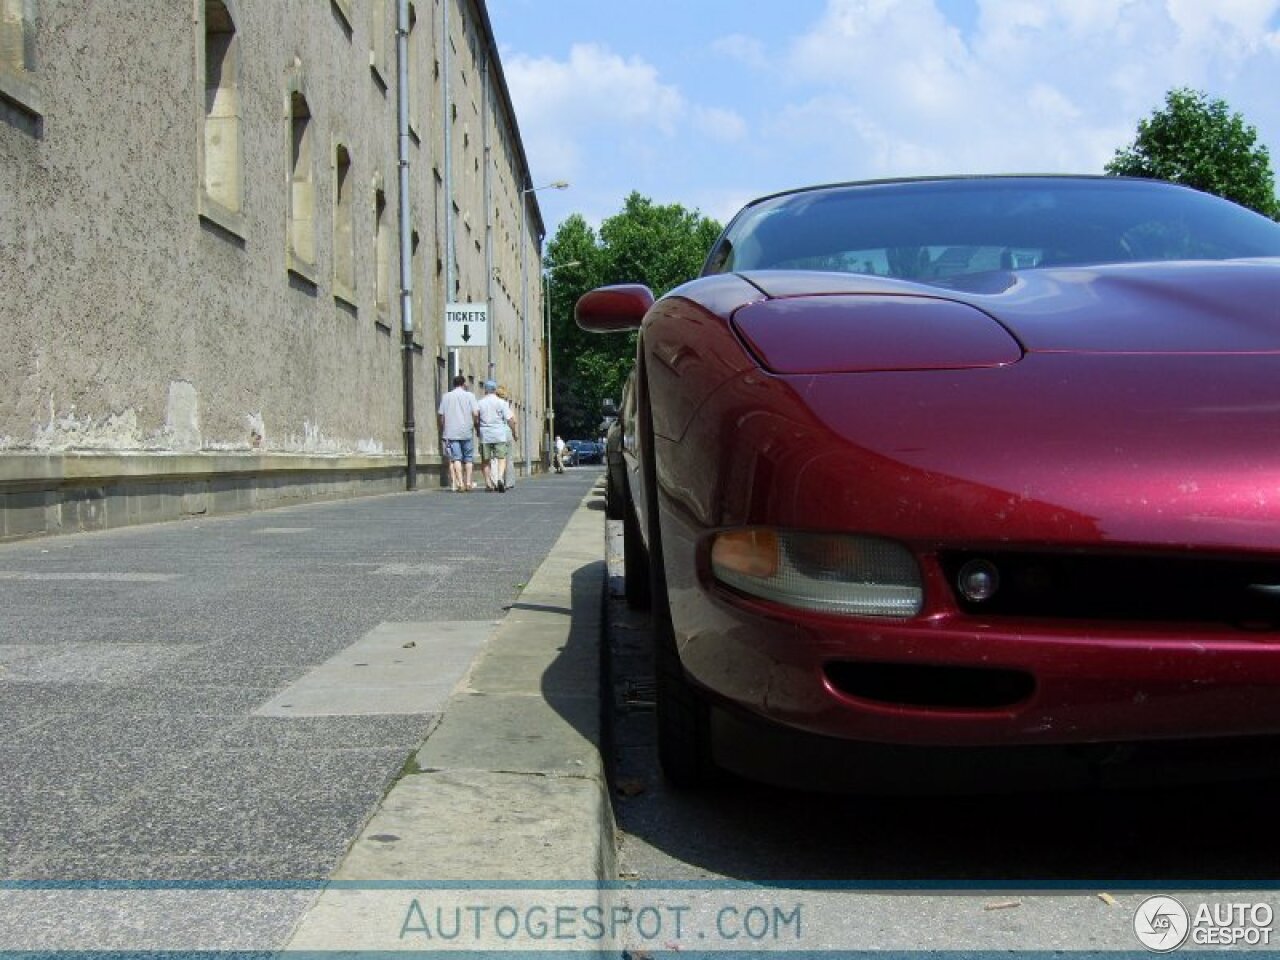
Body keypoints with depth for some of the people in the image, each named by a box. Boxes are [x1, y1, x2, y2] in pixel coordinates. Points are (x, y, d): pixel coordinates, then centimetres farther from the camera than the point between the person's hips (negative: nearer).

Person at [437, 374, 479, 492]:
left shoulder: (446, 396, 6)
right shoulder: (469, 395, 1)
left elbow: (440, 415, 5)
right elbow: (476, 413, -9)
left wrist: (442, 431, 16)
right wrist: (475, 425, 8)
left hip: (451, 432, 0)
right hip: (467, 432, 0)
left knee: (456, 458, -3)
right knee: (468, 458, 11)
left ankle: (460, 483, -14)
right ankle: (468, 482, 11)